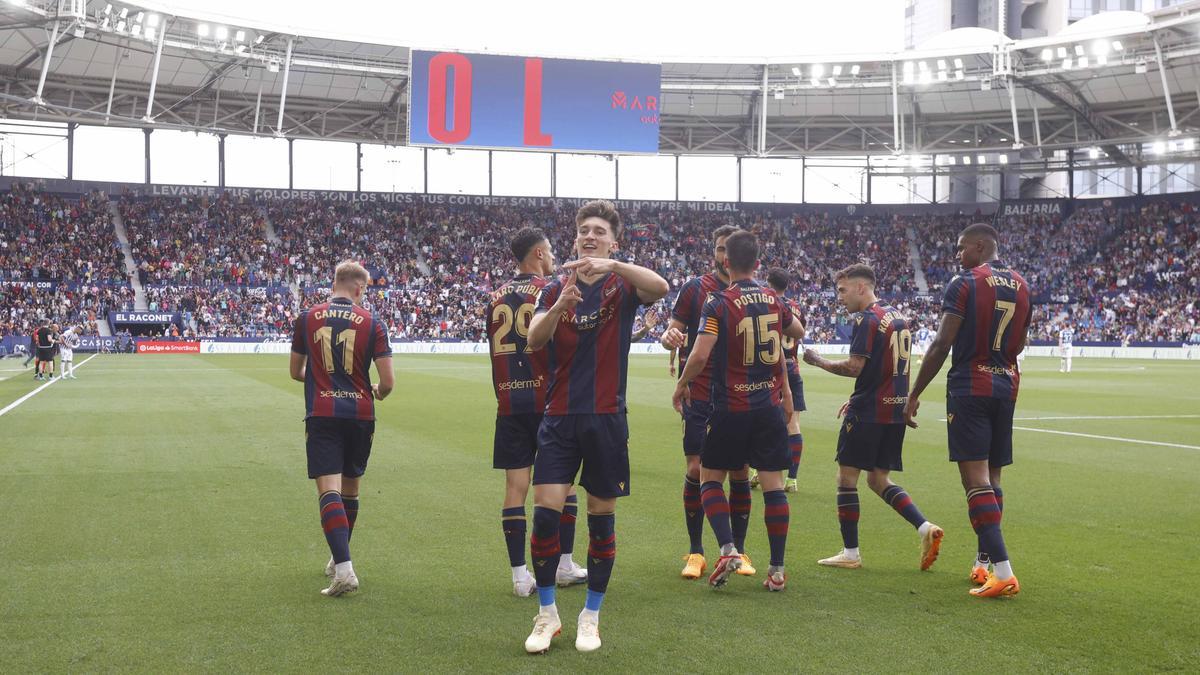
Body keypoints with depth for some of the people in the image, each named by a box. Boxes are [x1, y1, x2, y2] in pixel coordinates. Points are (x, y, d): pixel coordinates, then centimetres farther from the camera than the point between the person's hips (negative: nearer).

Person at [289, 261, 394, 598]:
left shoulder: (308, 318, 3)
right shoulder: (372, 323, -1)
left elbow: (296, 372, 14)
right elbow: (388, 381, -4)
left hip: (321, 415, -1)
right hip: (360, 415, 1)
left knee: (328, 489, -8)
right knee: (350, 488, 18)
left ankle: (344, 568, -24)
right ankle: (338, 559, 32)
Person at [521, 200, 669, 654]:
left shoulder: (623, 287, 1)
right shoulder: (555, 290, 7)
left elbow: (660, 287, -22)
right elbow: (534, 340, -10)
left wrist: (613, 265, -36)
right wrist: (560, 306, -29)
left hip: (607, 420, -1)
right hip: (559, 419, 1)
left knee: (601, 519, 5)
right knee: (545, 513, -5)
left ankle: (591, 617, 20)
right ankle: (547, 615, 11)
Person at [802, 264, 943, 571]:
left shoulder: (867, 320, -13)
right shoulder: (898, 317, 15)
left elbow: (854, 367, -20)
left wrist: (819, 361, -5)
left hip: (867, 413, -8)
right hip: (895, 410, 8)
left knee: (846, 478, 3)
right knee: (879, 480, 15)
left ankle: (850, 553, 7)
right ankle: (926, 528, 0)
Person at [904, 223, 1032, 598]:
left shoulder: (964, 284, -9)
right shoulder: (1021, 286, 11)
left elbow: (942, 346, -12)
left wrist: (914, 395, -7)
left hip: (969, 387, -7)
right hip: (1007, 386, 7)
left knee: (976, 479, -9)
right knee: (992, 477, 15)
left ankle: (1003, 572, -18)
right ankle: (983, 562, 24)